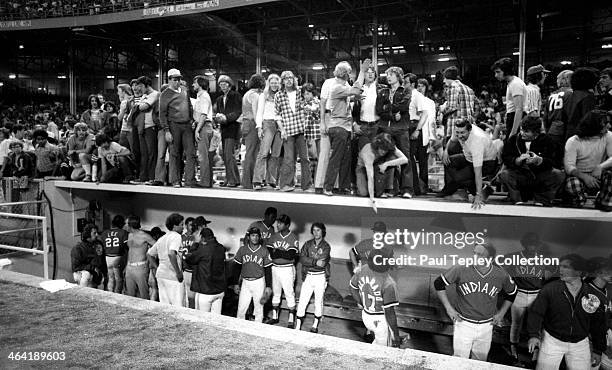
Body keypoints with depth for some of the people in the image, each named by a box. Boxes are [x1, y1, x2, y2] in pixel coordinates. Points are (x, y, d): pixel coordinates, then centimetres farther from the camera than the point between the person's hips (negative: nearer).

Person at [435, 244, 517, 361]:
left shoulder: (501, 275, -11)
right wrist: (449, 308, -8)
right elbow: (439, 283, -7)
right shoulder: (461, 269, -19)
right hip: (463, 323, -2)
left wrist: (501, 313, 6)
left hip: (486, 326, 2)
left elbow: (512, 293, 11)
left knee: (480, 361, 17)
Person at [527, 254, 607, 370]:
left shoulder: (593, 295, -4)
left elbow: (598, 325, 5)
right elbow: (536, 312, -13)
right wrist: (534, 335, -27)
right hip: (552, 340, -2)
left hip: (580, 343, 2)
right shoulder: (549, 289, -12)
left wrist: (598, 351, 8)